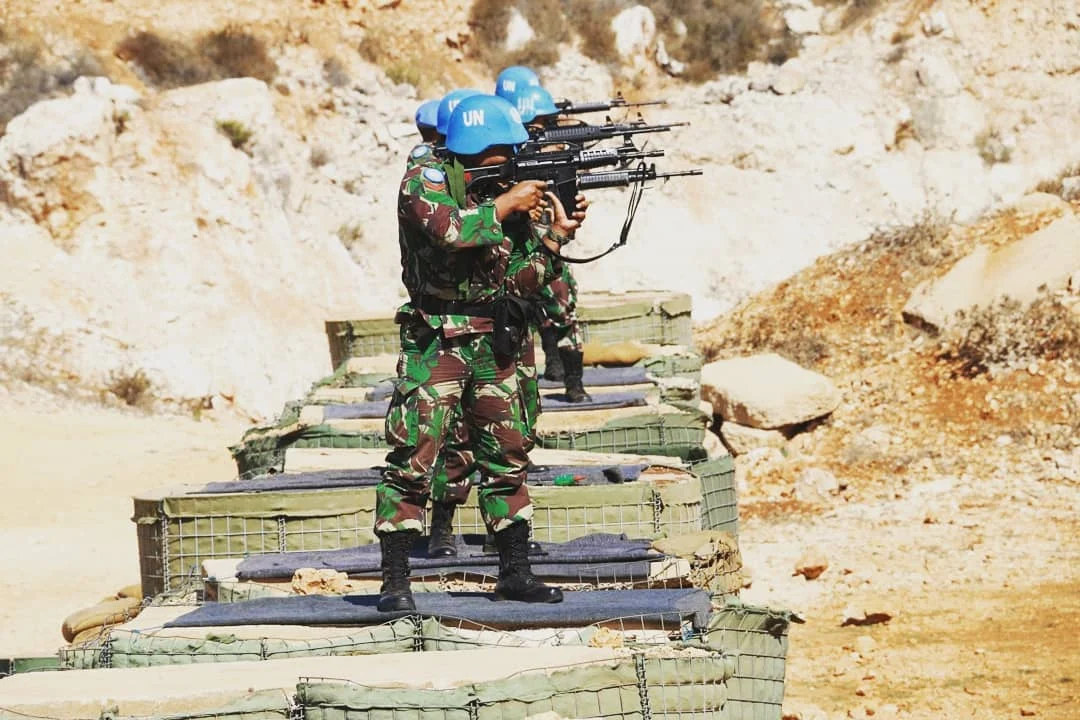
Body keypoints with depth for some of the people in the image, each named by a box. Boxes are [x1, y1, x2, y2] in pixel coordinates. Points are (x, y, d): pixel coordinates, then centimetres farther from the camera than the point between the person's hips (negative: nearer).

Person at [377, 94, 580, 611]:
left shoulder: (505, 193, 10)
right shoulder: (424, 183, -7)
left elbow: (520, 281, 8)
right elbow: (450, 230, -28)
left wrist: (555, 236, -6)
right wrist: (506, 205, -19)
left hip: (494, 344, 6)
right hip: (436, 342, -6)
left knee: (508, 458, 8)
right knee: (413, 458, -10)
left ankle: (514, 573, 16)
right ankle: (394, 579, -6)